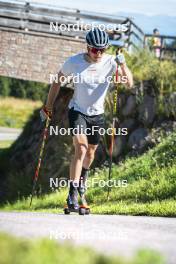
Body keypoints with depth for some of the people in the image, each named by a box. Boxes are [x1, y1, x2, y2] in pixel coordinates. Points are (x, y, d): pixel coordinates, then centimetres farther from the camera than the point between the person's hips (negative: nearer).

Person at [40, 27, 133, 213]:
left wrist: (123, 65, -42)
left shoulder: (110, 62, -14)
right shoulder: (74, 62, -16)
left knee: (91, 152, 18)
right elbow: (57, 82, 0)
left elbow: (129, 83, -25)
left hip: (97, 114, 3)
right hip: (77, 112, -3)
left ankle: (82, 181, 48)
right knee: (81, 149, -21)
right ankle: (72, 195, -22)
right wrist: (48, 107, 4)